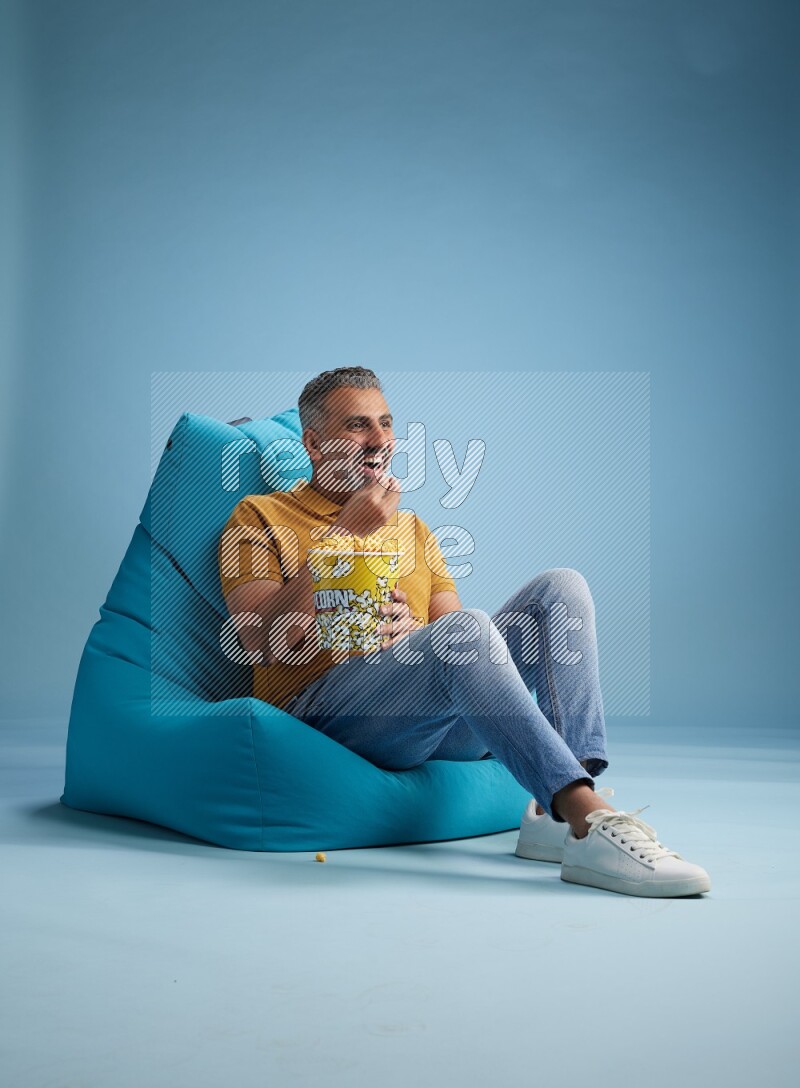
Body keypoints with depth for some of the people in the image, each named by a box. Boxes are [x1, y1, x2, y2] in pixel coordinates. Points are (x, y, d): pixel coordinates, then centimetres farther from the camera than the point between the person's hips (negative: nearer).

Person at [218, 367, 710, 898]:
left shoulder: (411, 528, 28)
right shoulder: (260, 518, 12)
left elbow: (451, 625, 18)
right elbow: (263, 641, -5)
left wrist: (408, 626, -5)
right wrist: (345, 533, -6)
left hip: (440, 723, 6)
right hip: (323, 708, -6)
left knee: (561, 588, -11)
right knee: (465, 629, -34)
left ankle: (556, 813, -27)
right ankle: (591, 823, -41)